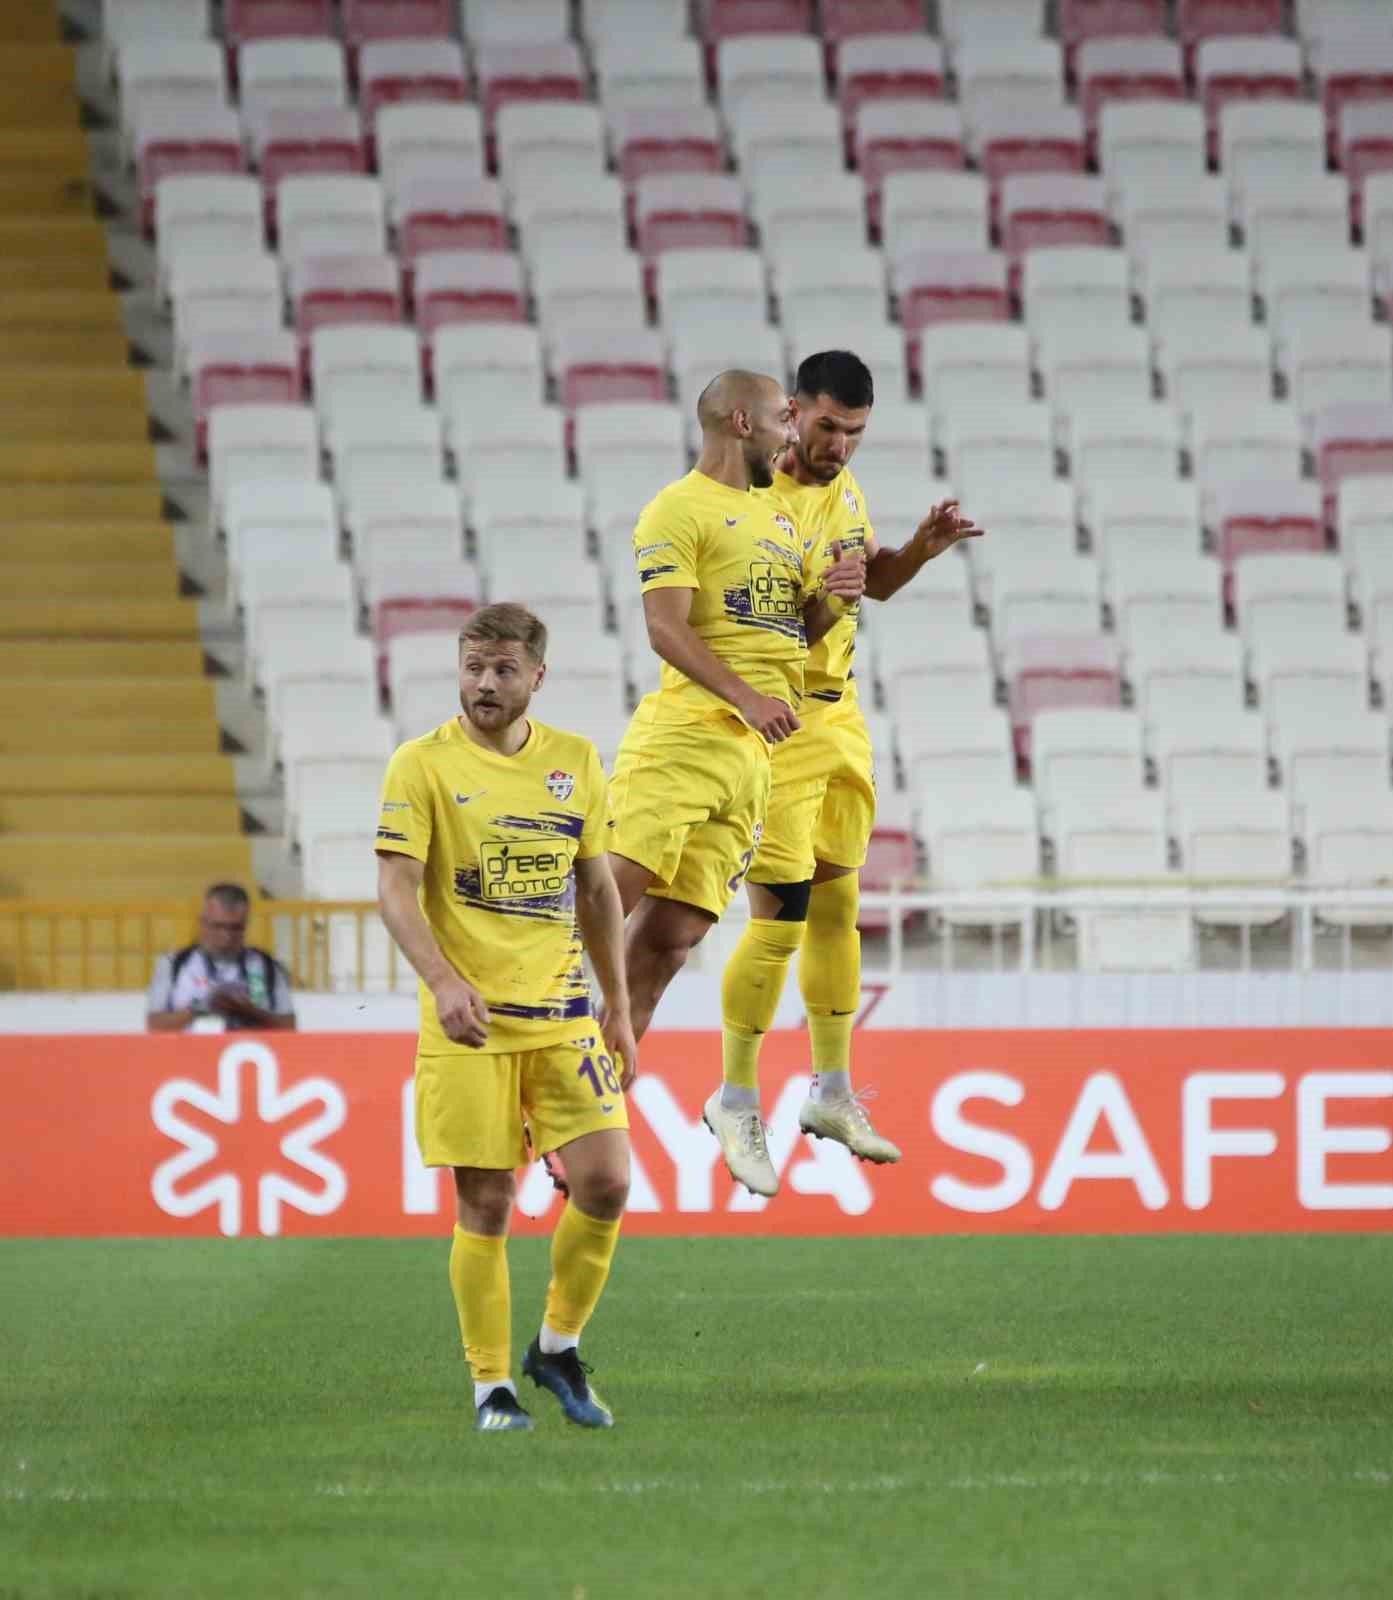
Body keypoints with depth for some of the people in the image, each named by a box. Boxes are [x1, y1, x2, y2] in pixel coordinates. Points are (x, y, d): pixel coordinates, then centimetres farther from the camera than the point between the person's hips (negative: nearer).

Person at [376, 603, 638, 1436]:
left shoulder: (576, 761, 9)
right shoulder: (424, 765, -3)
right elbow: (396, 889, -10)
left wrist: (620, 1011, 14)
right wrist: (444, 982, -25)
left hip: (563, 1015, 3)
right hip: (469, 1021, -3)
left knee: (605, 1182, -7)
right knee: (486, 1206, -2)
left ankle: (558, 1347, 14)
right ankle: (492, 1385, 10)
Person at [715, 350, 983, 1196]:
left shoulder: (845, 488, 9)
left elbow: (877, 581, 24)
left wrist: (925, 546, 5)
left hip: (839, 715, 8)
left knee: (837, 906, 13)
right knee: (781, 916, -8)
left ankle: (833, 1095, 23)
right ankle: (739, 1103, 4)